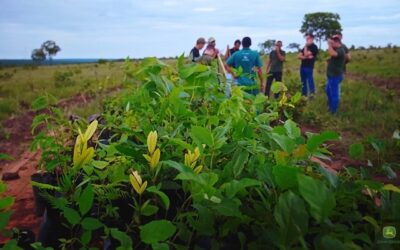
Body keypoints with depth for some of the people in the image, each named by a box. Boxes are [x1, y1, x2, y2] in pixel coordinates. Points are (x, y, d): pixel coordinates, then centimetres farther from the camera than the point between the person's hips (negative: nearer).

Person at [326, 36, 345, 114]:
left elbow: (332, 53, -40)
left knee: (334, 94, -2)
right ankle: (330, 107, 35)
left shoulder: (340, 50, -19)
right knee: (328, 91, 22)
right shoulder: (337, 50, 15)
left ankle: (333, 111, 6)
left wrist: (329, 44, -31)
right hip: (332, 75, 11)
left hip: (335, 76, -11)